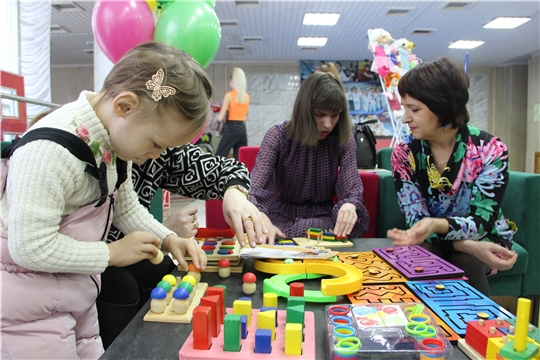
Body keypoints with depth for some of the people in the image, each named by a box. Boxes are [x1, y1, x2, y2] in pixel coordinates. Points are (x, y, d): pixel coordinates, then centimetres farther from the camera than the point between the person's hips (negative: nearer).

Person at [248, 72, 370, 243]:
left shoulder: (344, 141, -5)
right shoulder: (278, 135, -11)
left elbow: (351, 187, -14)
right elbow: (255, 186, -23)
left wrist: (350, 205, -41)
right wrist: (261, 217, -46)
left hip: (322, 217, 3)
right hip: (283, 215, -2)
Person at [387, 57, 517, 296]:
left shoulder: (490, 149, -18)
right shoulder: (404, 153, -14)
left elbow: (482, 221, -23)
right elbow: (417, 220, -16)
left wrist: (436, 225, -45)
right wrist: (471, 246, -32)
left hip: (485, 237, 0)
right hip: (433, 242, 1)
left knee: (467, 264, -31)